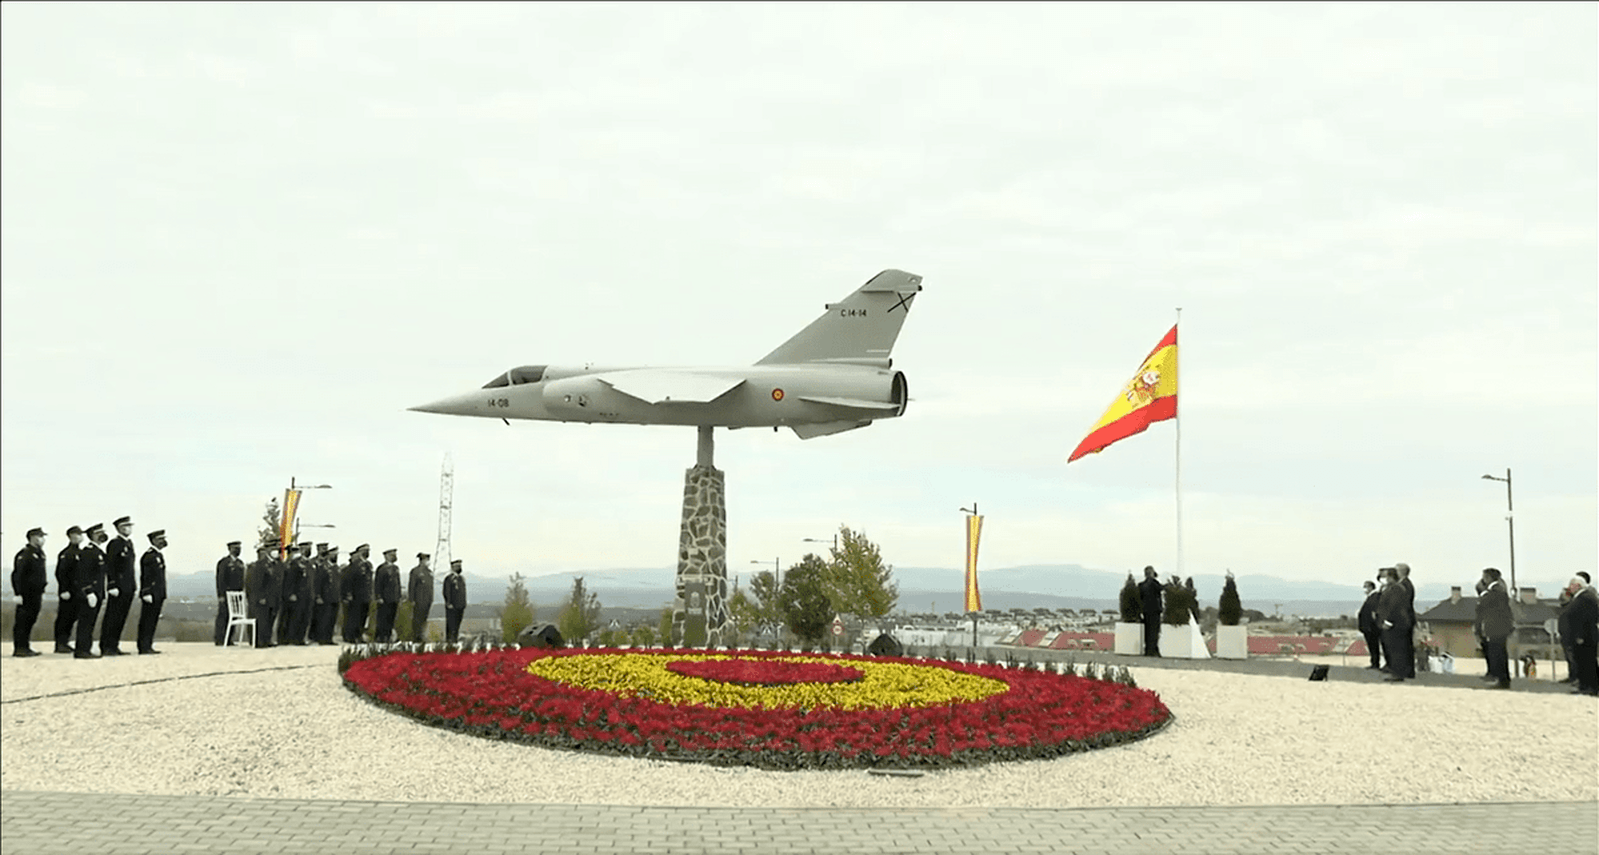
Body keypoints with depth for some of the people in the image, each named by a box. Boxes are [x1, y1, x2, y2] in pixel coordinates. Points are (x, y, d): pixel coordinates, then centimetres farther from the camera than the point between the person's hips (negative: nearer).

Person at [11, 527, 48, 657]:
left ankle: (25, 647, 18)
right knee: (22, 621, -4)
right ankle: (19, 648, 0)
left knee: (30, 620, 12)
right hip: (26, 595, -9)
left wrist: (42, 593, 21)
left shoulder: (39, 554, 15)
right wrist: (18, 594, -21)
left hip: (35, 594, 9)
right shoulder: (25, 554, -13)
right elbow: (17, 574, -17)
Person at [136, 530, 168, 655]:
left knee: (153, 621, 11)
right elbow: (145, 576, -17)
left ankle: (148, 646, 15)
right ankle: (144, 648, -6)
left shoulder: (158, 555, 18)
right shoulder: (149, 555, -12)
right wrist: (147, 593, -20)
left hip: (158, 595, 10)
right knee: (147, 621, -7)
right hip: (151, 595, -10)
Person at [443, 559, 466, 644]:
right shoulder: (449, 578, -6)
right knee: (451, 624, -6)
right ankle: (449, 639, -3)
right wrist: (448, 604, -17)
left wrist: (464, 606, 17)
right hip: (452, 607, -7)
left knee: (457, 624, 7)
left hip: (460, 607, 7)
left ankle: (455, 639, 11)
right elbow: (446, 592, -11)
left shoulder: (462, 578, 16)